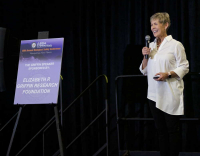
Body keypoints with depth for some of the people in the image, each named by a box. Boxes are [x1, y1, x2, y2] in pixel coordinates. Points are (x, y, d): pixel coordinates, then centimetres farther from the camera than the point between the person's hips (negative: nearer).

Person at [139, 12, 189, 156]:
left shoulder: (175, 45, -4)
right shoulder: (151, 46, 14)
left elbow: (184, 68, -5)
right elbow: (144, 71, 18)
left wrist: (168, 74, -19)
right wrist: (145, 57, 0)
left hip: (170, 95, -6)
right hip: (154, 94, 6)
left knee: (172, 129, -3)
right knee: (161, 129, 9)